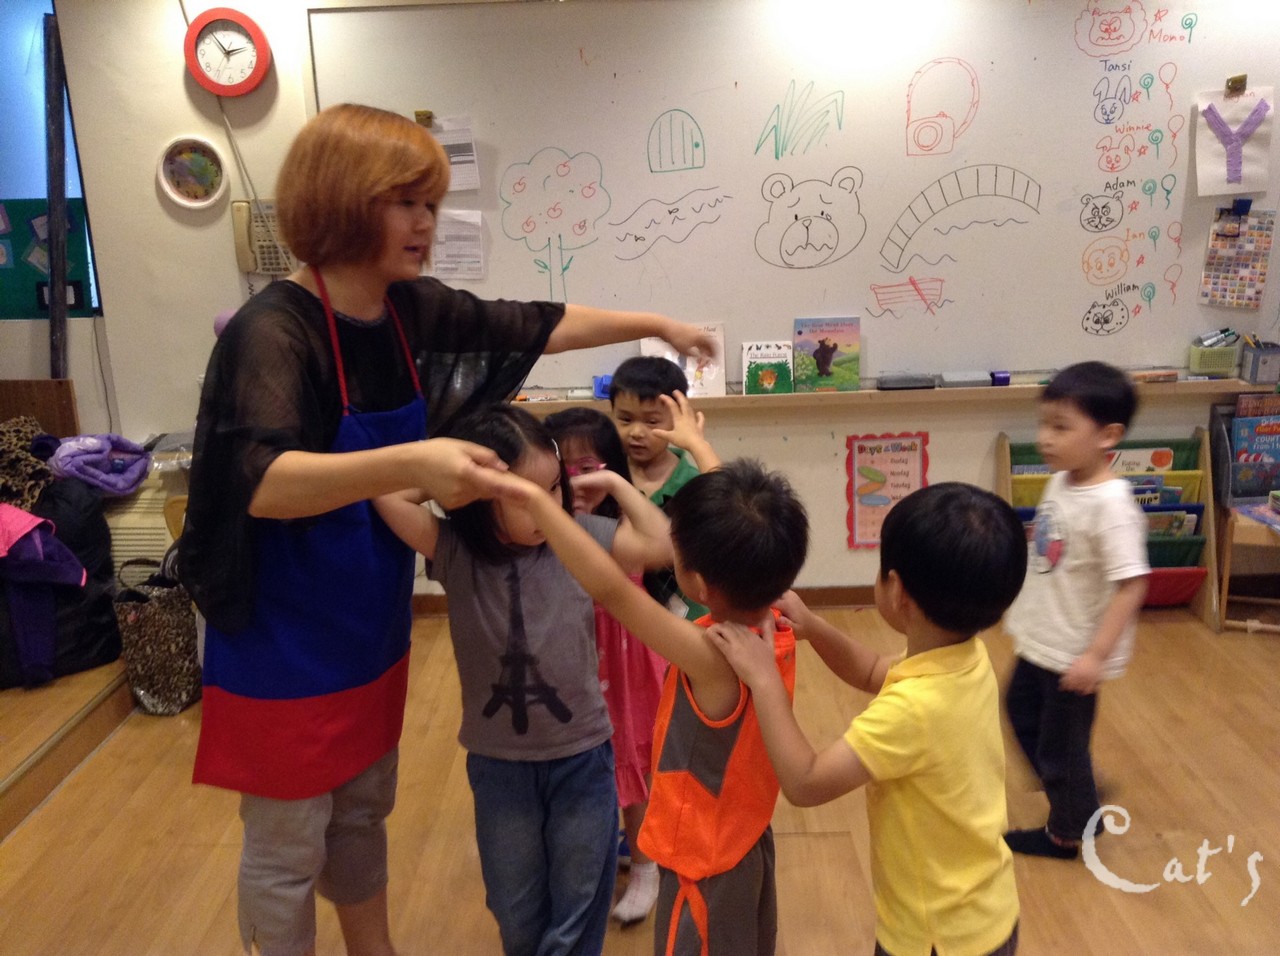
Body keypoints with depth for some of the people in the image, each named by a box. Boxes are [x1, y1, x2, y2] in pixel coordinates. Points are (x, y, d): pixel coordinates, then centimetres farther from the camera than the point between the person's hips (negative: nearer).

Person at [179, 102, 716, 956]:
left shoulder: (412, 310, -3)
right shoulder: (273, 331, -24)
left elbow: (535, 325, 10)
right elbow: (261, 482, -38)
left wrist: (655, 325, 13)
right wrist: (411, 463, -52)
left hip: (372, 630, 7)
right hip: (283, 646, -7)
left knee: (363, 816, 25)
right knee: (286, 850, 12)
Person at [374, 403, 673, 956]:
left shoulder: (581, 537, -11)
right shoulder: (455, 552, -13)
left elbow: (664, 546, -13)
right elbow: (386, 494, -25)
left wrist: (616, 485, -11)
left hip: (582, 760, 0)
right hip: (497, 766, 1)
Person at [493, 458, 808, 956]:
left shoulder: (712, 658, -36)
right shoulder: (774, 629, -13)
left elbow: (610, 588, -44)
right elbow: (739, 545, 1)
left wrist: (534, 498, -38)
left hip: (706, 866, -8)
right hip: (747, 844, 8)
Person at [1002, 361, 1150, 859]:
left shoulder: (1110, 505, -28)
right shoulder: (1060, 482, -2)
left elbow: (1131, 585, -29)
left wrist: (1097, 655, -30)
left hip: (1073, 654, -9)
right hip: (1039, 641, 9)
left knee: (1061, 744, 11)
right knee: (1022, 712, 27)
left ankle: (1066, 833, 36)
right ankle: (1075, 796, 48)